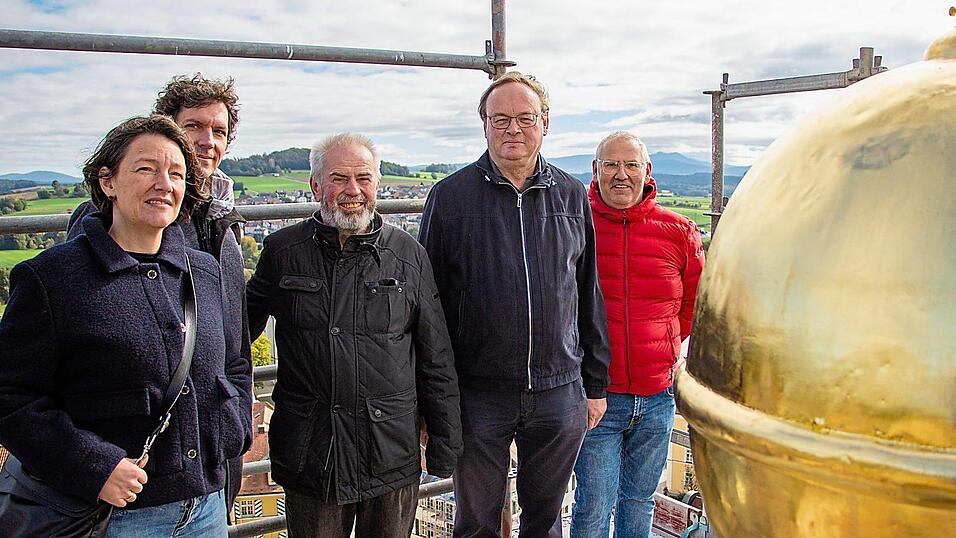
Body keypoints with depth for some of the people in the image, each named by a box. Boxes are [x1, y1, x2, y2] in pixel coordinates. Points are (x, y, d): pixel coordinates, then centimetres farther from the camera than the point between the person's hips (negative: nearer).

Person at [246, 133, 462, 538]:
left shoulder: (408, 254, 1)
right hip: (310, 457, 0)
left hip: (392, 458, 1)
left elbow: (436, 363, 4)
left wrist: (444, 449, 4)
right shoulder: (282, 251, 0)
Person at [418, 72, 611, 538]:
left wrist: (595, 383, 10)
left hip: (560, 394, 2)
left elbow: (590, 296, 10)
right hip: (478, 395, -2)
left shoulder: (571, 196, 5)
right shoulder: (450, 197, -3)